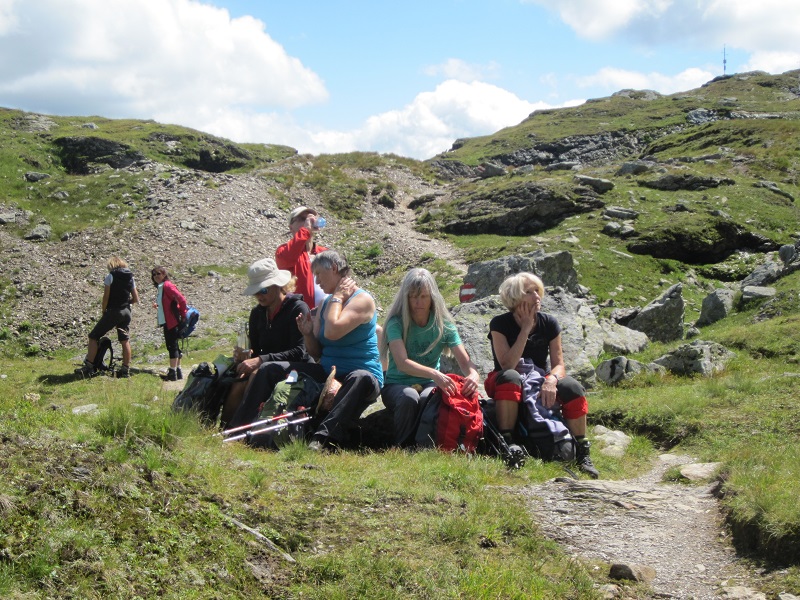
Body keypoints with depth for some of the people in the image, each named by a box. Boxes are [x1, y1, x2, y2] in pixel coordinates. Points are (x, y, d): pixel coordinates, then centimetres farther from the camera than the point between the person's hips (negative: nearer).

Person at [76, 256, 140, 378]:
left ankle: (89, 367, -5)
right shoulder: (130, 277, 11)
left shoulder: (111, 276, -5)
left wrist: (104, 311, 3)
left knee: (93, 336, 1)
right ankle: (125, 369, 9)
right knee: (125, 341, 8)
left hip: (113, 311, -5)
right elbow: (136, 299, 12)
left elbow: (106, 296, -8)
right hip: (126, 312, 6)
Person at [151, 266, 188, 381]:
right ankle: (178, 371, 19)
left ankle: (173, 373, -9)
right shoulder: (160, 287, 17)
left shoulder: (167, 285, -12)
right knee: (173, 346, 13)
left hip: (172, 321, -10)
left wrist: (183, 315, -11)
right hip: (166, 322, 10)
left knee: (172, 346, -9)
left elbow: (181, 300, -19)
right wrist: (157, 306, 5)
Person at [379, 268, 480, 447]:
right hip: (397, 384, -2)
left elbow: (465, 361, -8)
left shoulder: (443, 324, -2)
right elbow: (402, 363, -27)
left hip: (429, 385, 2)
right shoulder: (396, 323, -12)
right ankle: (400, 448, -17)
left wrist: (474, 375, -34)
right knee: (409, 397, -36)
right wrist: (435, 374, -45)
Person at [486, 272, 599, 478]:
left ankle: (582, 453, -18)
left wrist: (551, 380, -31)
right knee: (510, 378, -39)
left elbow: (559, 364, -7)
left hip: (540, 381, 3)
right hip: (506, 384, -3)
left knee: (573, 388, -27)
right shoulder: (499, 324, -11)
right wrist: (526, 328, -22)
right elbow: (507, 365, -23)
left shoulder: (549, 323, -1)